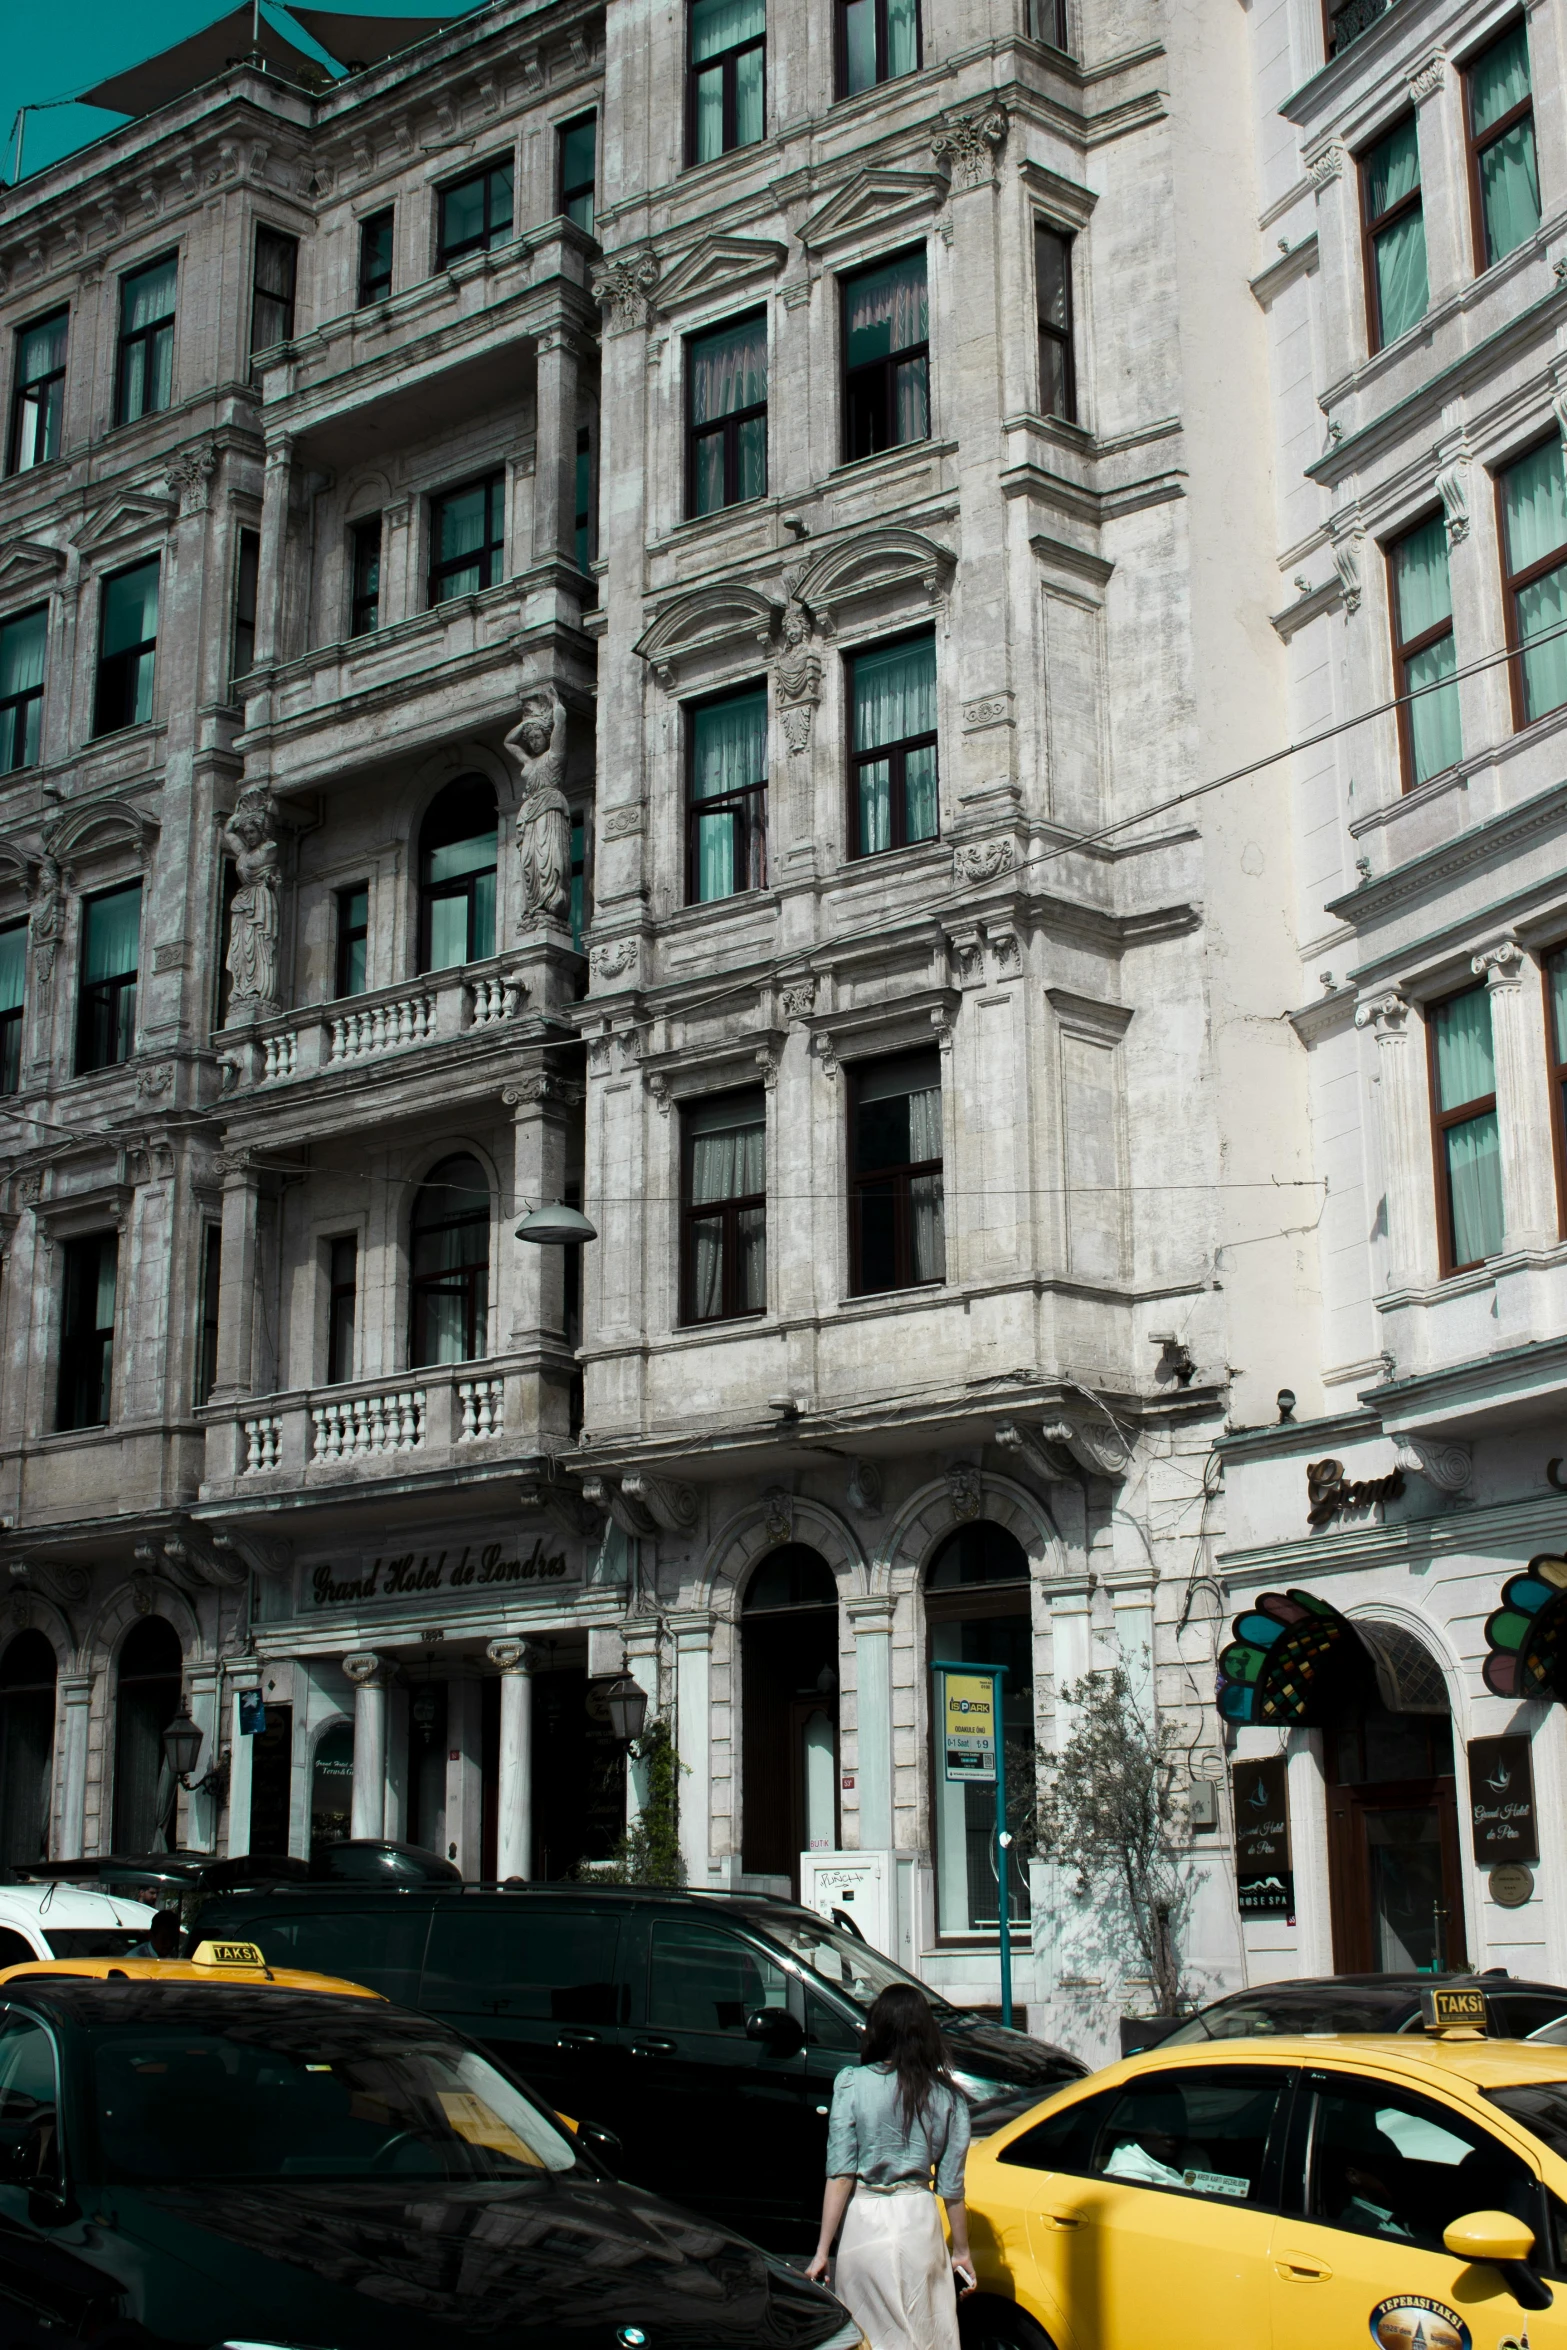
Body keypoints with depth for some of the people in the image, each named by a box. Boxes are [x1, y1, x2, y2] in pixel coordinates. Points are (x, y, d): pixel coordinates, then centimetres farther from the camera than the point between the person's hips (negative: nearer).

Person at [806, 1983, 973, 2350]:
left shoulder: (851, 2083, -7)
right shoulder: (946, 2097, 0)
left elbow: (840, 2174, -9)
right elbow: (951, 2185, 4)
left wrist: (822, 2251, -4)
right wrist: (961, 2251, 16)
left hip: (865, 2223, -2)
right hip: (919, 2222, 2)